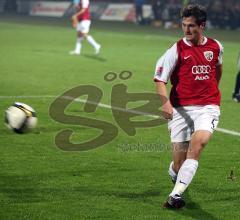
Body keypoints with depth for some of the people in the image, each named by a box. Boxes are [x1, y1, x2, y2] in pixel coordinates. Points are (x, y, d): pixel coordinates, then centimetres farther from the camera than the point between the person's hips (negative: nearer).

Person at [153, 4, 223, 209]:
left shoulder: (216, 47, 6)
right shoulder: (177, 50, -3)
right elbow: (160, 79, -6)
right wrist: (166, 103, -21)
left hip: (208, 106, 1)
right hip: (181, 109, -1)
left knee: (198, 141, -27)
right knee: (179, 160, -1)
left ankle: (176, 194, -29)